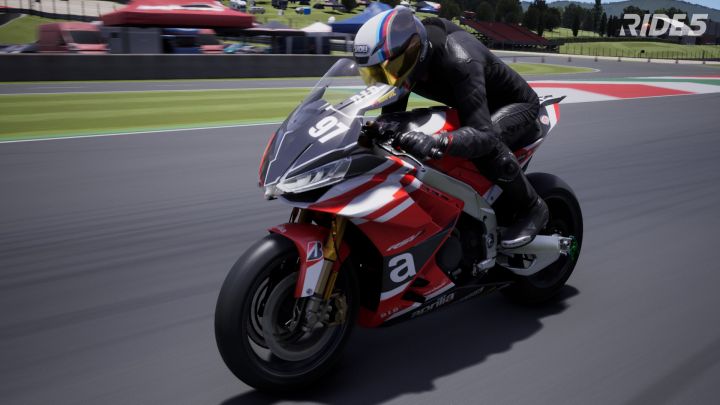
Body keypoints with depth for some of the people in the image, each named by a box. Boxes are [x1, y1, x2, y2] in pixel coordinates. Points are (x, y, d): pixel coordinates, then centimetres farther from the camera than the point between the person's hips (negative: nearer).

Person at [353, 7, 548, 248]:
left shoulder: (458, 59, -41)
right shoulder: (404, 58, -18)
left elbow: (483, 134, -50)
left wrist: (436, 143, -66)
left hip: (517, 103, -8)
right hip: (472, 106, 8)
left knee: (483, 142, -37)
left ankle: (532, 208, -14)